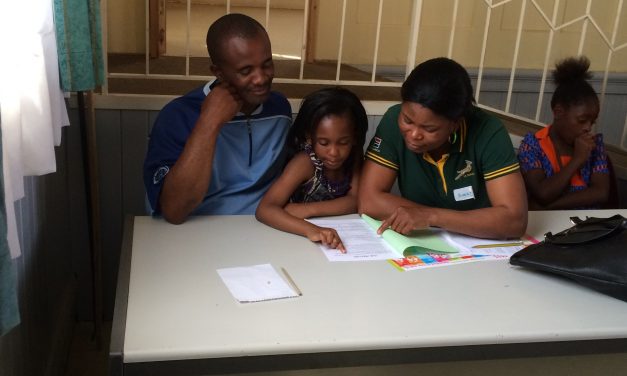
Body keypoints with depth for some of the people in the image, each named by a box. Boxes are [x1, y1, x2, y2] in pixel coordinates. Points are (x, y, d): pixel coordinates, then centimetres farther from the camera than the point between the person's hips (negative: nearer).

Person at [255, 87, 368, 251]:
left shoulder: (354, 156, -6)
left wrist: (308, 210, -24)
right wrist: (311, 230, -43)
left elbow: (356, 201, -12)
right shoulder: (304, 163, -19)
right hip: (303, 239, -3)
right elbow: (265, 210, -28)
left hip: (342, 232, 3)